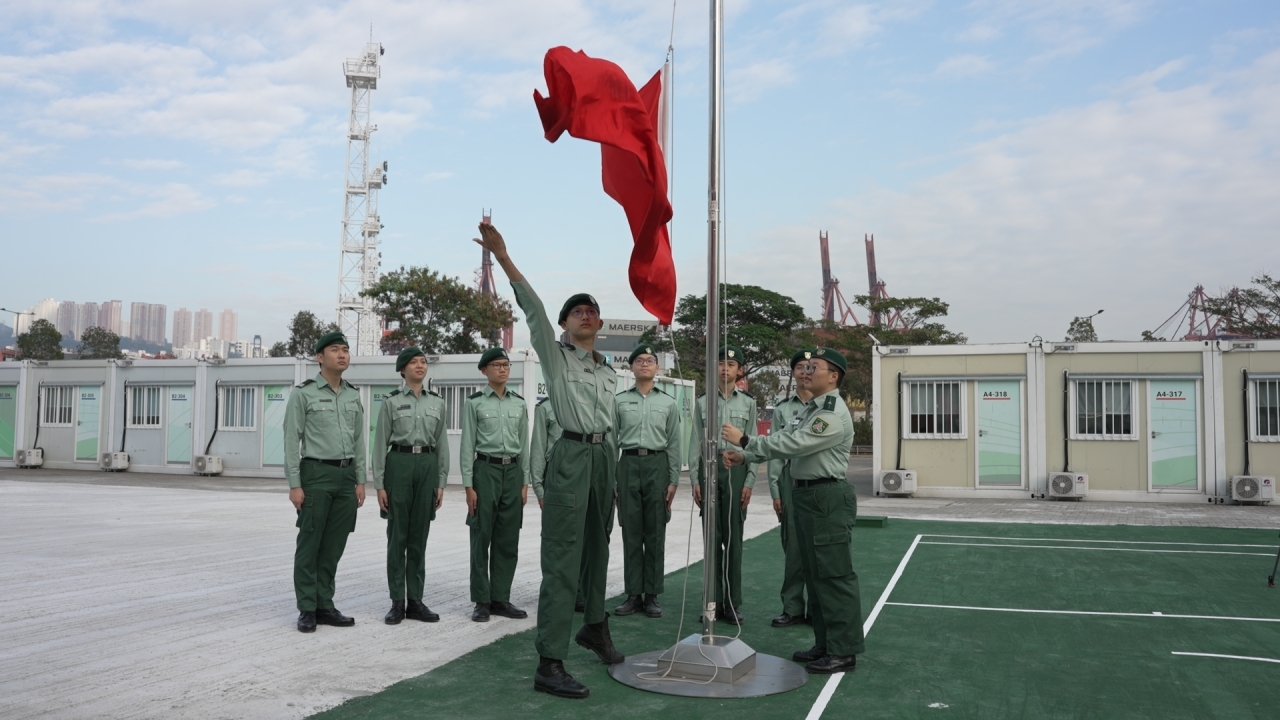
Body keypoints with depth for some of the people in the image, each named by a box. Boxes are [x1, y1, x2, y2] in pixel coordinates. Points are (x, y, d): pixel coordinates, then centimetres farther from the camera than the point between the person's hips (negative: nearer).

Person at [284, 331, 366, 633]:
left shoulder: (353, 396, 11)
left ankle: (325, 606, 15)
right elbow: (291, 441, -7)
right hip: (316, 474, -5)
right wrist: (294, 485, -12)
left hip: (346, 475, 5)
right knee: (310, 545, 0)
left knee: (334, 546, 8)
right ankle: (307, 610, 7)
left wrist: (360, 481, 8)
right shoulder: (303, 393, -5)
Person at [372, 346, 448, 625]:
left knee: (419, 535, 6)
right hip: (399, 464, -3)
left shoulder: (437, 402, 10)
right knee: (398, 535, 0)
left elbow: (442, 444, 11)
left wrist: (441, 482, 6)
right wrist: (379, 484, -6)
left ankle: (416, 600, 11)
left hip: (428, 466, 3)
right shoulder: (391, 402, 1)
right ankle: (397, 602, 6)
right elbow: (380, 444, 0)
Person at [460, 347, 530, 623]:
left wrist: (525, 482, 8)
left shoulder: (519, 403, 10)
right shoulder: (474, 403, -2)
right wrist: (468, 485, -7)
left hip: (513, 470, 4)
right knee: (482, 537, 1)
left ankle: (501, 598, 16)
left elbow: (524, 444, 12)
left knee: (508, 539, 6)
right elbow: (468, 445, -3)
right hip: (486, 469, -4)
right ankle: (482, 601, 10)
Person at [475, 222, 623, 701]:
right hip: (571, 457, -6)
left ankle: (594, 626, 38)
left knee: (597, 548, 17)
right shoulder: (555, 356, 2)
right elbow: (532, 306, -11)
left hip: (604, 458, 6)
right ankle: (549, 664, -10)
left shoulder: (609, 372, 19)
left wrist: (613, 472, 19)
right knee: (563, 558, -10)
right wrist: (502, 256, -22)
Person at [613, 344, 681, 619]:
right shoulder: (620, 401, 8)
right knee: (631, 533, 2)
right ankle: (633, 594, 9)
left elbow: (674, 444, 8)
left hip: (657, 465, 0)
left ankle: (652, 595, 9)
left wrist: (673, 481, 2)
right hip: (628, 465, 0)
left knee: (655, 534, 2)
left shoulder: (668, 403, 9)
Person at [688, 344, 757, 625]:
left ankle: (733, 603, 6)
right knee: (712, 538, 5)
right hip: (709, 468, 1)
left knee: (733, 538, -1)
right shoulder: (702, 402, 8)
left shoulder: (748, 402, 6)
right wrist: (695, 479, 0)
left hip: (736, 469, -1)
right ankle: (713, 601, 12)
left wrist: (749, 481, -3)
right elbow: (695, 442, 6)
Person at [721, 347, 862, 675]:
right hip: (806, 496, 11)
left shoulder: (834, 413, -16)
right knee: (815, 573, 14)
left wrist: (744, 440, -19)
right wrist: (744, 456, 6)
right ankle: (824, 644, 24)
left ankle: (843, 651, 2)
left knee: (834, 574, -5)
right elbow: (785, 439, 15)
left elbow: (793, 444, -23)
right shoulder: (813, 409, 17)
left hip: (828, 498, -10)